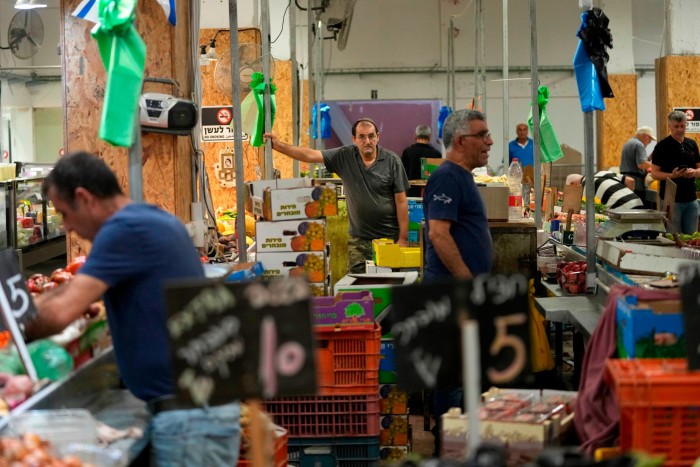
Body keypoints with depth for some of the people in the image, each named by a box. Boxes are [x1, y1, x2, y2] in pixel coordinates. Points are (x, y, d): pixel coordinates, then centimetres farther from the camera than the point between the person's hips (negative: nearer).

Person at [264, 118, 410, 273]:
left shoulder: (392, 161, -6)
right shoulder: (345, 156, 1)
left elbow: (401, 201, -5)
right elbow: (310, 155, -1)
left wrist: (403, 238, -7)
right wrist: (279, 145, -10)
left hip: (389, 237, -2)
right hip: (358, 239, 2)